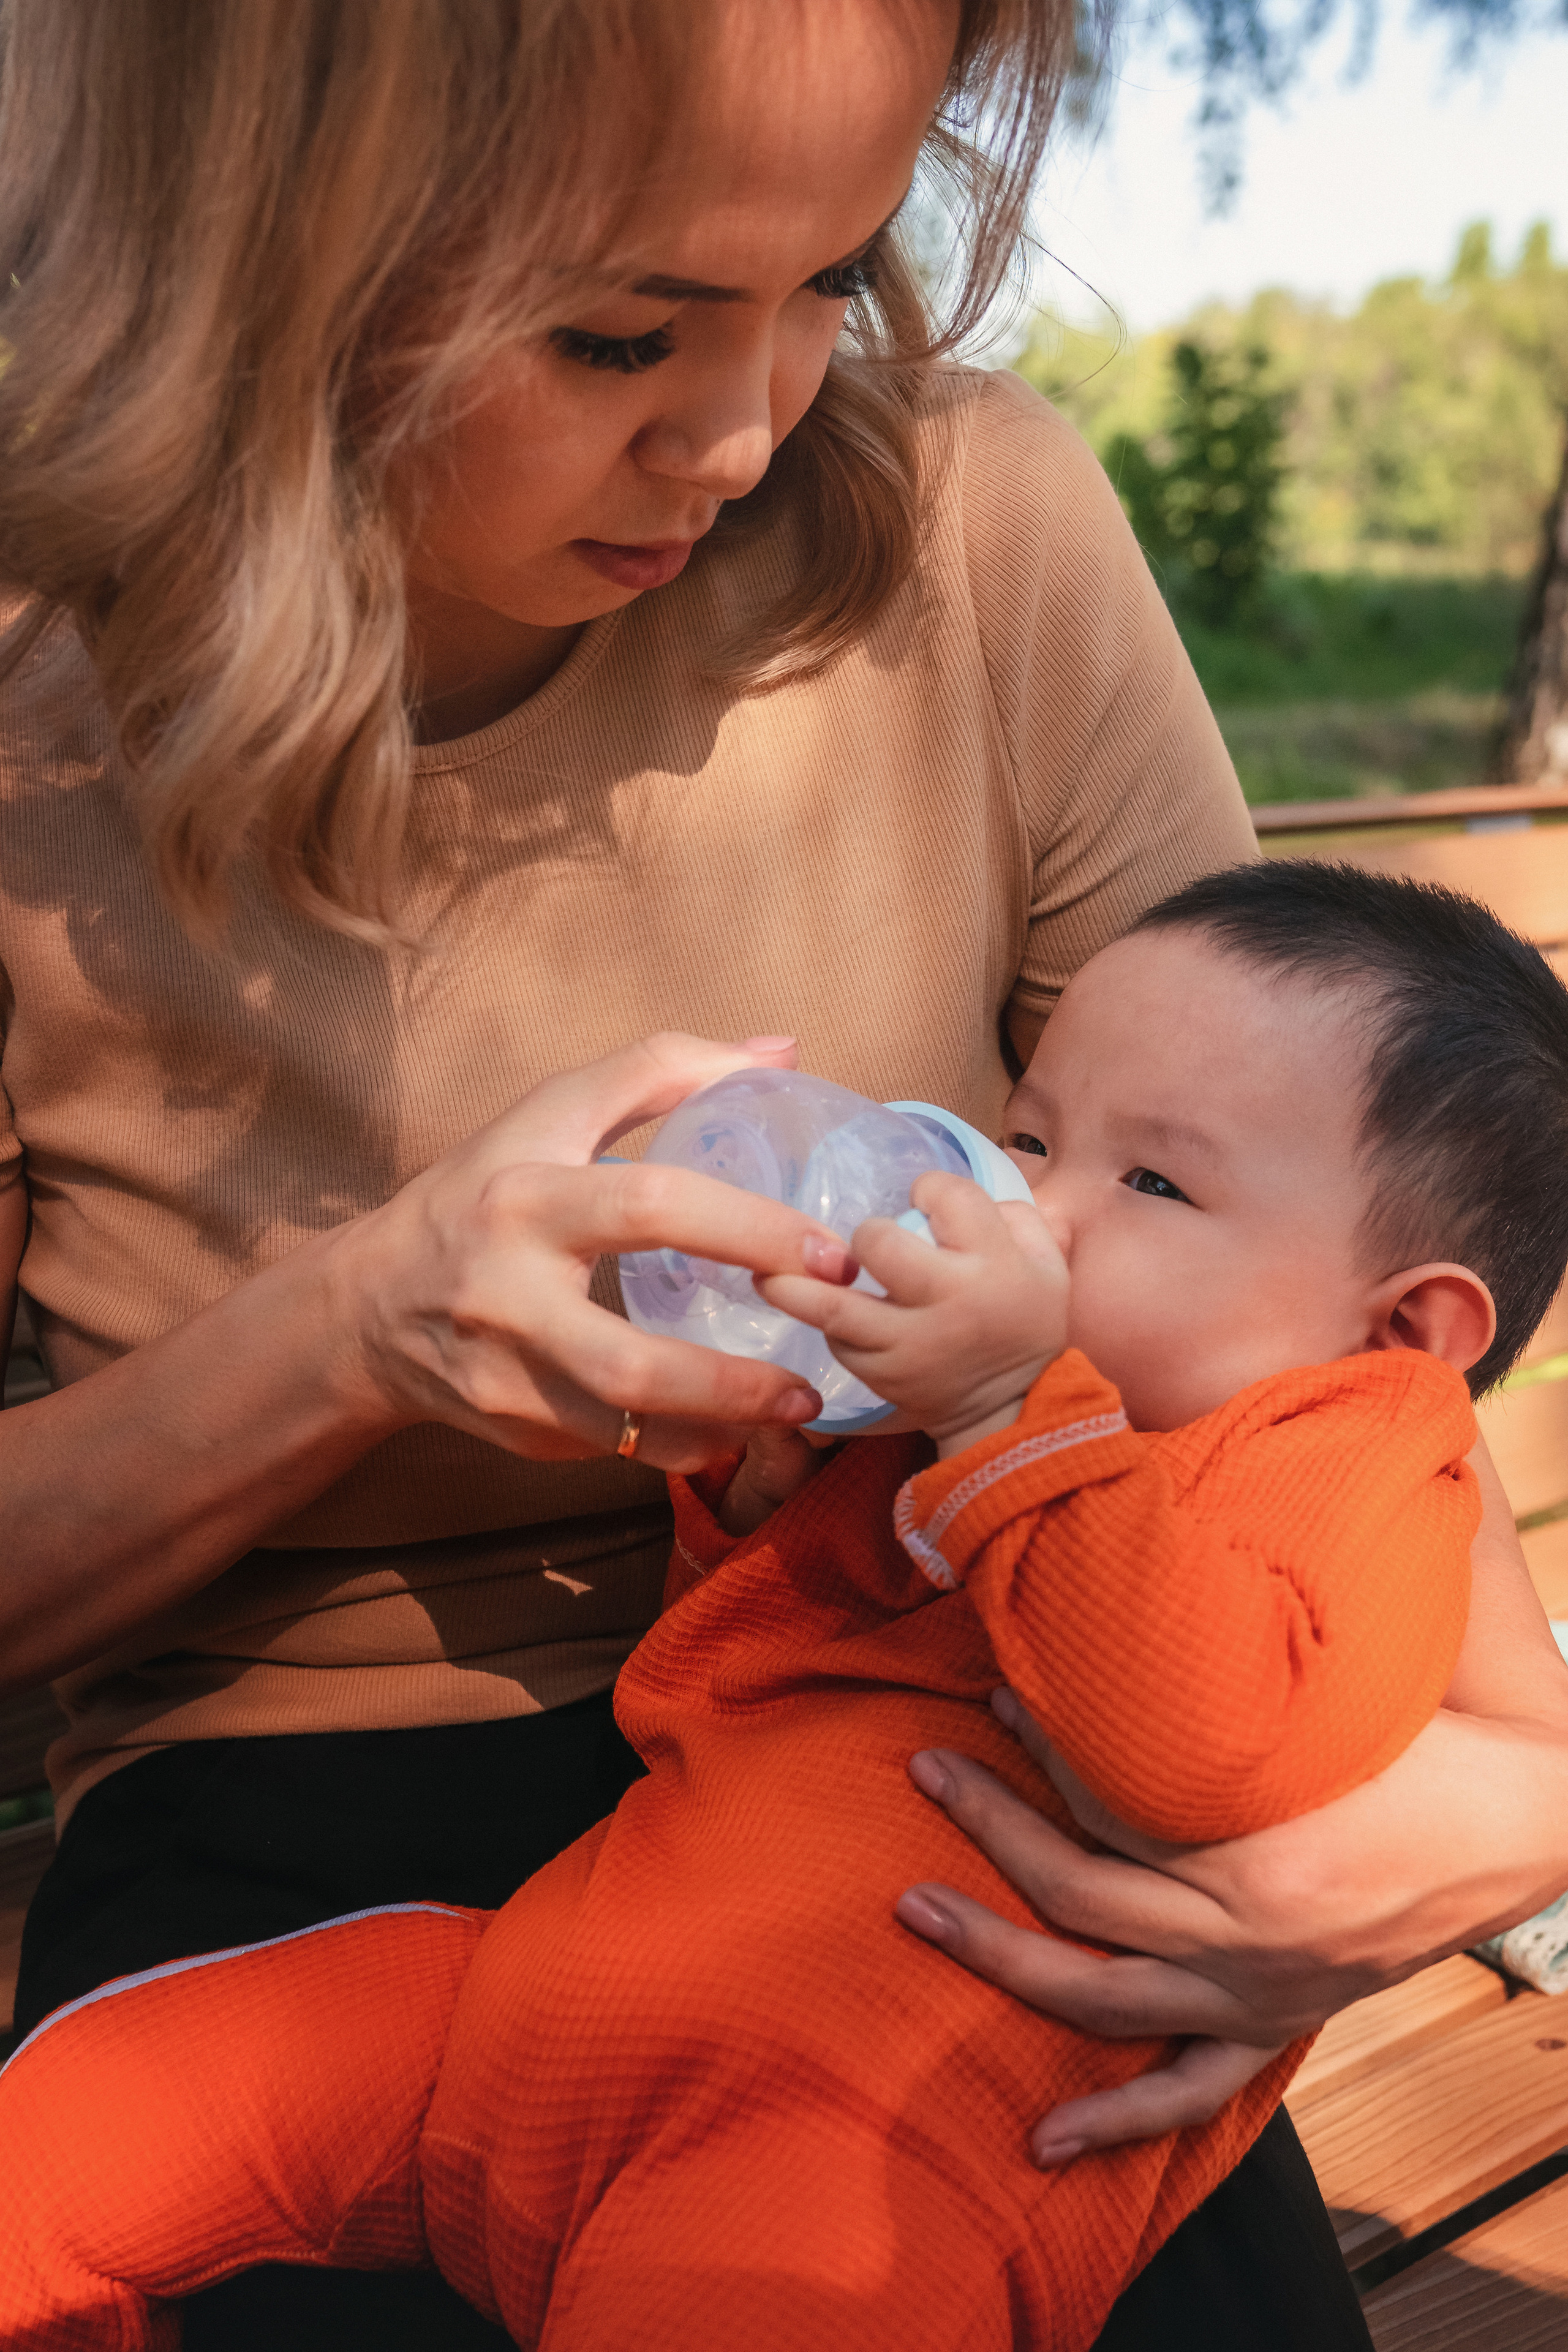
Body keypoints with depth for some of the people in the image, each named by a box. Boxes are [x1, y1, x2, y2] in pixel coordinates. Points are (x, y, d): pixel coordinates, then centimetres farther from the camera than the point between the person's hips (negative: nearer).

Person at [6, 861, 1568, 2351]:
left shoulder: (1352, 1480, 1)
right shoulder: (952, 1438, 23)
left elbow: (1219, 1751, -21)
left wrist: (1013, 1408, -21)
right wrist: (757, 1488, 10)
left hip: (870, 2149, -7)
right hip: (567, 1964, 7)